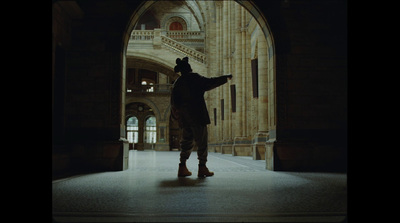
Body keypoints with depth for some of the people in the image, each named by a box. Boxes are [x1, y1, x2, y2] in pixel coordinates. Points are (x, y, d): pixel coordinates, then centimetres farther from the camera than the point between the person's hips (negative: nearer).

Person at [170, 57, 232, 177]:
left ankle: (182, 167, 9)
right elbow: (209, 83, -8)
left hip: (184, 117, 7)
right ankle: (202, 167, -3)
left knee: (187, 140, 13)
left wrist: (176, 113, 24)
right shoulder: (194, 78, -6)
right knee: (202, 140, -1)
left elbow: (173, 100, 13)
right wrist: (225, 78, 3)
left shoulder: (177, 82, 12)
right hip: (197, 115, -7)